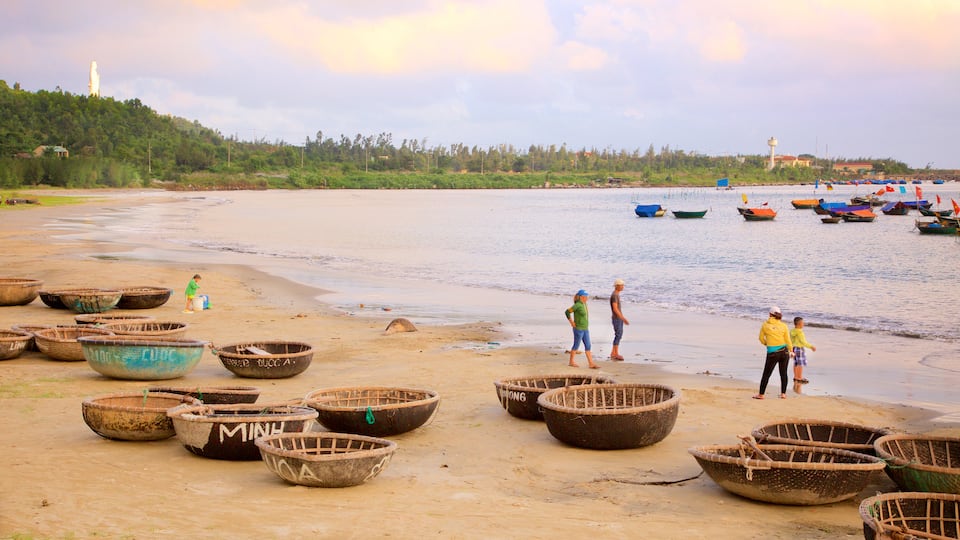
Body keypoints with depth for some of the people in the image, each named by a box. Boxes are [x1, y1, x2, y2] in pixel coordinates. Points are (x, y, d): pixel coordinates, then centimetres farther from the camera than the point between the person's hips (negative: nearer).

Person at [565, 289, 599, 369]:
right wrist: (571, 322, -14)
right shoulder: (577, 305, -16)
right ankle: (571, 362, 18)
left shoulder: (584, 304, 9)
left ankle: (591, 364, 6)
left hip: (585, 329, 8)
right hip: (578, 329, -8)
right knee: (576, 346, 4)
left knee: (588, 346, 5)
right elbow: (567, 312, -16)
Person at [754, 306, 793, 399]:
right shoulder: (783, 326, 1)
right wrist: (791, 351, 18)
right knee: (783, 373, 13)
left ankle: (761, 394, 11)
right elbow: (788, 340, 4)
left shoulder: (765, 325, -2)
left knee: (766, 374, 6)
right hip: (784, 352, 2)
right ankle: (783, 394, 15)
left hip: (772, 353, -2)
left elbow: (761, 338, 6)